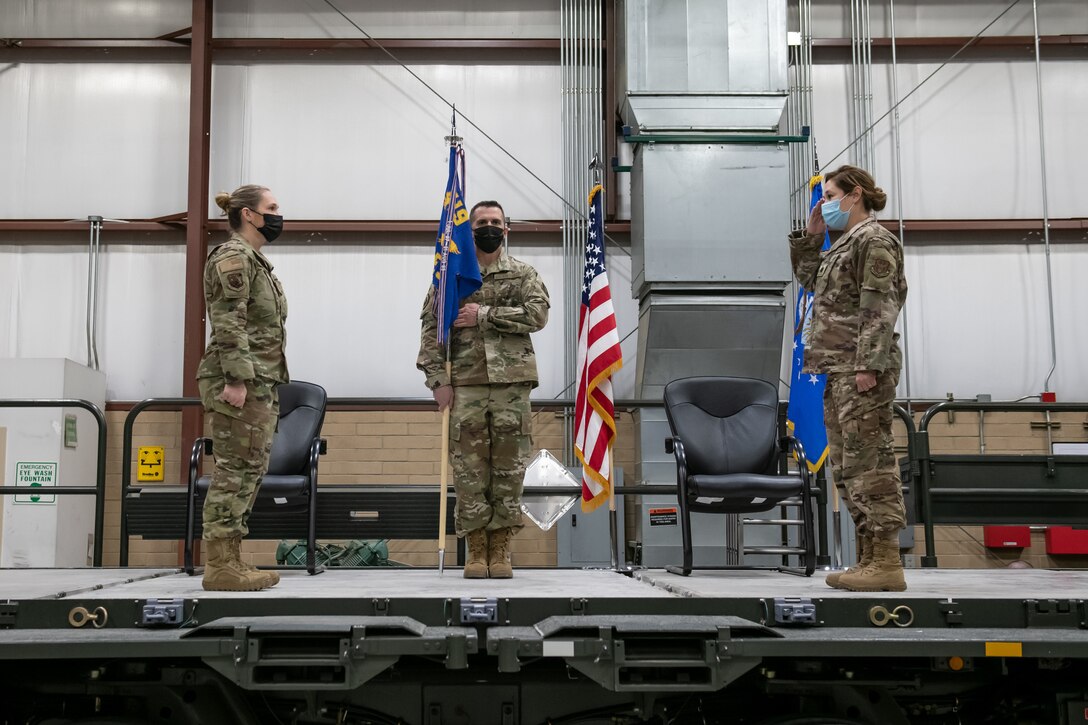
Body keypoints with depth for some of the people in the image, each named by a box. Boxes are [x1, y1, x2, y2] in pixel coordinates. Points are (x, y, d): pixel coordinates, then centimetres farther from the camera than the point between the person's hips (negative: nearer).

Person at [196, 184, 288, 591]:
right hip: (241, 379, -10)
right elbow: (229, 323, -18)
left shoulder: (254, 260, 22)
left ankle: (229, 561, 13)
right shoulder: (233, 257, -8)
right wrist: (236, 378, -24)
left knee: (247, 471, 9)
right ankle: (220, 568, -6)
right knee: (236, 470, -9)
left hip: (260, 382, 10)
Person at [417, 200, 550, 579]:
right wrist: (438, 379, -5)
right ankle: (476, 551, 8)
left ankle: (500, 550, 10)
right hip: (465, 384, 0)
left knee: (509, 468, 2)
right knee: (469, 469, 0)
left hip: (512, 383, 0)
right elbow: (431, 329, 5)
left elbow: (537, 314, -7)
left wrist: (484, 315, -11)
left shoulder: (524, 274, 11)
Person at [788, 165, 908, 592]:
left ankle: (887, 563, -8)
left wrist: (869, 365, -21)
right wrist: (810, 236, 21)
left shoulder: (873, 240, -6)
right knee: (847, 466, 10)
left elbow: (880, 309, -15)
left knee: (869, 460, -10)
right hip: (839, 369, 10)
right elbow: (809, 280, 33)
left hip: (861, 367, -10)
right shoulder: (844, 244, 21)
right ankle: (869, 558, 15)